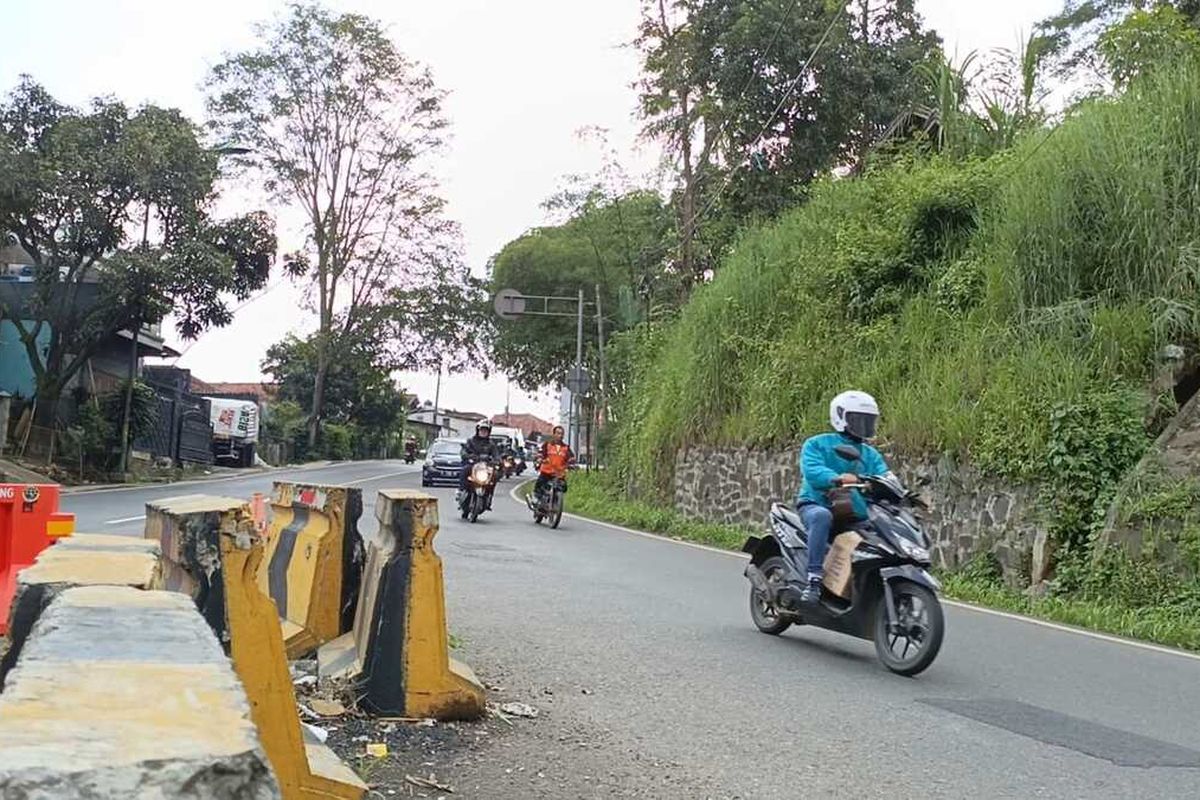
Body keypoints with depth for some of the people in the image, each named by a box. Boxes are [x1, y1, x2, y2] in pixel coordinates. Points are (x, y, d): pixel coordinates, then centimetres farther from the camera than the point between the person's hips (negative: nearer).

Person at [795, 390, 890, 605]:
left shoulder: (871, 455, 19)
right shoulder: (817, 444, 3)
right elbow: (812, 470, -17)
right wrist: (837, 478, -38)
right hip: (816, 504, -5)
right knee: (822, 516, -39)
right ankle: (814, 578, -38)